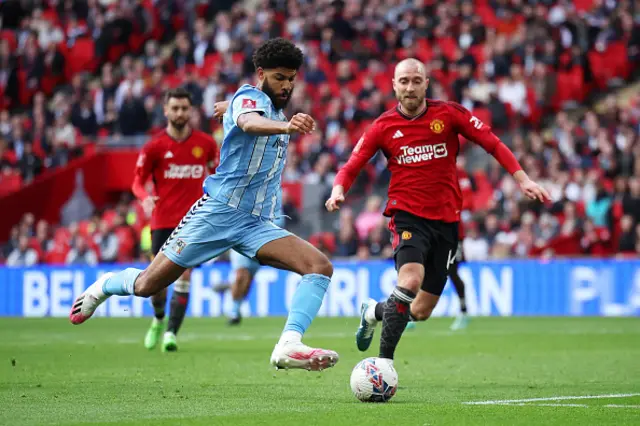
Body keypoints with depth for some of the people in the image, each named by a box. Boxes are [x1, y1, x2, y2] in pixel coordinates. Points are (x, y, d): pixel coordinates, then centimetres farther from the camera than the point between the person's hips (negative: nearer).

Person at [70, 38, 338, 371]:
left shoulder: (277, 111, 15)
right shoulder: (249, 97, -9)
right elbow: (249, 123, -39)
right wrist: (287, 126, -54)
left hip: (258, 224, 7)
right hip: (219, 210, -7)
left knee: (321, 266, -18)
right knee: (147, 285, 0)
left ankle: (289, 345, -33)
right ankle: (105, 285, 34)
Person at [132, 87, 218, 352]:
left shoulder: (206, 143, 3)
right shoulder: (154, 147, -2)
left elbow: (214, 172, 20)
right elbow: (138, 181, 2)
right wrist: (145, 197, -18)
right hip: (162, 220, 0)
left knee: (184, 277, -12)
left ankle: (171, 333, -8)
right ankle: (158, 319, 32)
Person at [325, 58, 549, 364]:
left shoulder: (448, 114, -1)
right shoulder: (383, 127, -1)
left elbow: (492, 143, 2)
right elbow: (351, 167, 4)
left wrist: (522, 179, -8)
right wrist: (338, 190, -18)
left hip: (446, 220, 2)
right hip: (408, 216, -2)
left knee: (421, 311, 5)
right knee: (410, 282, -30)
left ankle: (374, 312, 37)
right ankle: (385, 359, -20)